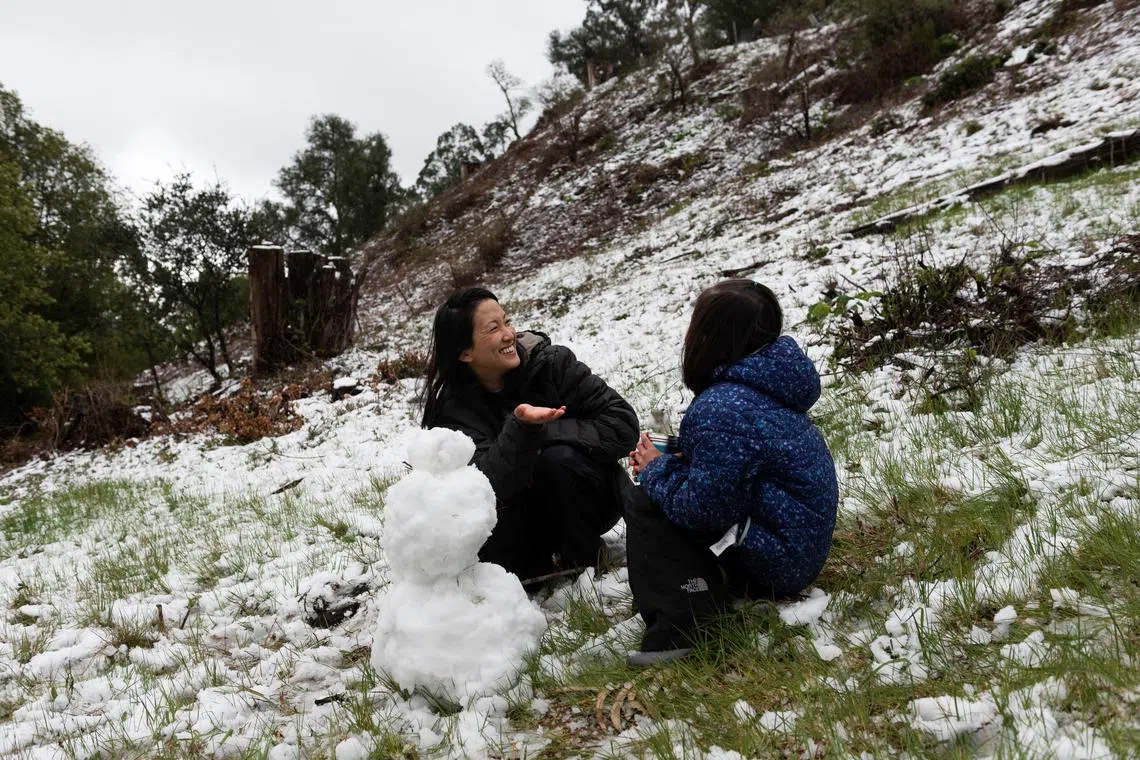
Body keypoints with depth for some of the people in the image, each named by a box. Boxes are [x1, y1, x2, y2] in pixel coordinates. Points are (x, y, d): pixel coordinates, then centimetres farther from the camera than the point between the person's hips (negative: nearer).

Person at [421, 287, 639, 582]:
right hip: (526, 519, 2)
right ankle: (533, 570, 1)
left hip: (589, 501, -1)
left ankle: (584, 565, -9)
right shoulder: (455, 406, -13)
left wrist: (543, 433, -25)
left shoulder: (552, 362, -15)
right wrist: (521, 427, -43)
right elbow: (491, 483, -27)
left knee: (559, 459, -29)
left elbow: (623, 424, -19)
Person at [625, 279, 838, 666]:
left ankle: (682, 626, -18)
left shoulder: (723, 408, -25)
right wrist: (670, 459, 0)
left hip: (774, 560, -10)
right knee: (663, 493, 19)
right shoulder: (762, 383, 5)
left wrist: (655, 470, -7)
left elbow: (702, 509, -24)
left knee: (646, 509, -7)